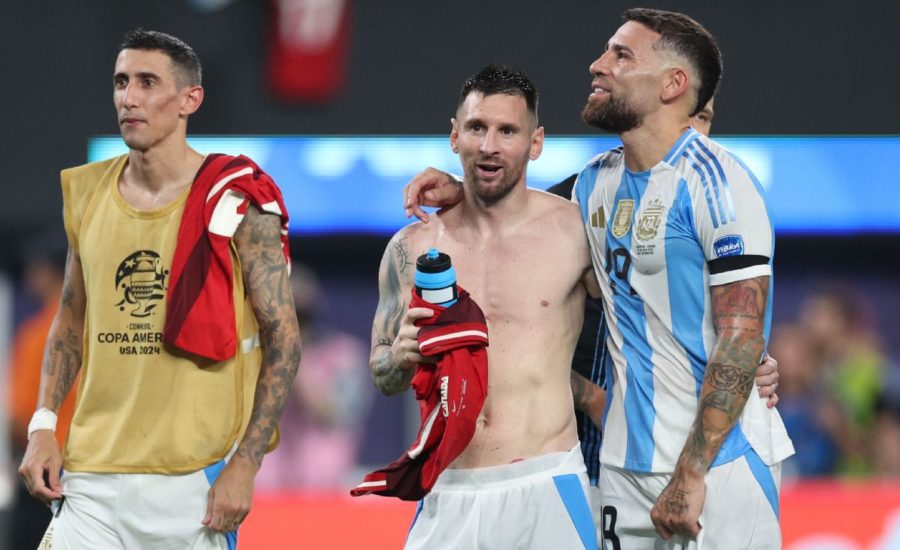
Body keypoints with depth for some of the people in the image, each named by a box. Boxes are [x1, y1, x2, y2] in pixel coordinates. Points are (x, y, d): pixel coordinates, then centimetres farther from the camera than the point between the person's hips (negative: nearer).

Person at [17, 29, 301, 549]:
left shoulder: (236, 202, -5)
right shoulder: (86, 193, 8)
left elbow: (284, 340, -5)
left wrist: (245, 466, -12)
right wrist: (43, 425, 7)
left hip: (198, 480, -4)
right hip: (94, 474, 4)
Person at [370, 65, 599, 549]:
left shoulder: (574, 231, -1)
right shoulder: (412, 248, 7)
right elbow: (384, 379, 12)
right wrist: (402, 357, -9)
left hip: (546, 491, -2)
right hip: (449, 496, 2)